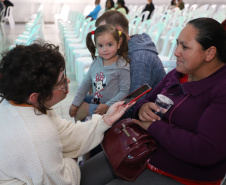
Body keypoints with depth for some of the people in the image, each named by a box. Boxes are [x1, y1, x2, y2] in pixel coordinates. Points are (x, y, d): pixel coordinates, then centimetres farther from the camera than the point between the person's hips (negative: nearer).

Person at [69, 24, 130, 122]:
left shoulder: (122, 67, -17)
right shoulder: (96, 62, 0)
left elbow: (124, 91, -16)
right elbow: (85, 84, 9)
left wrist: (107, 106, -23)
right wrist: (75, 103, 9)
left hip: (110, 106, -6)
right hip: (95, 101, 7)